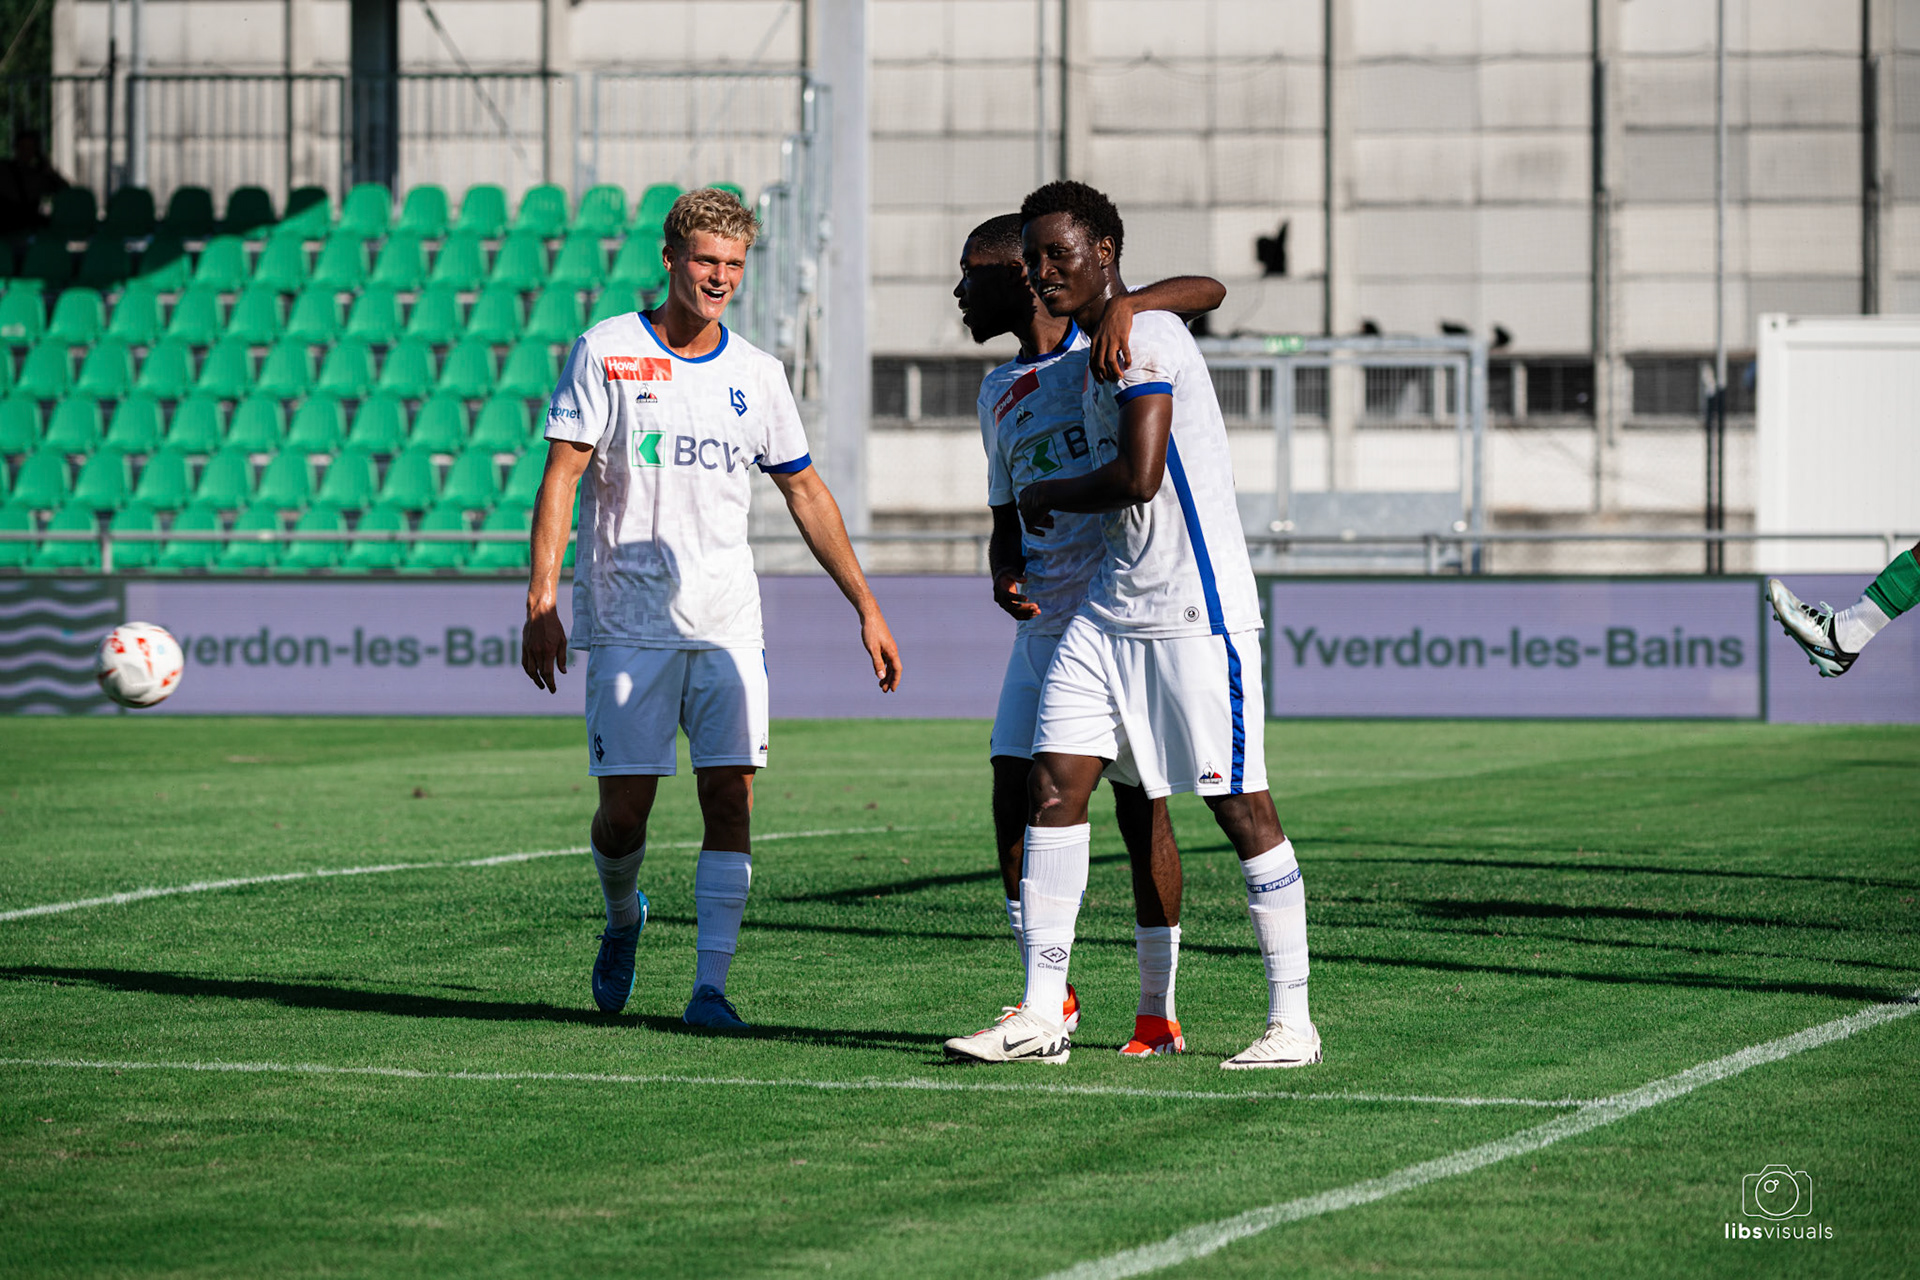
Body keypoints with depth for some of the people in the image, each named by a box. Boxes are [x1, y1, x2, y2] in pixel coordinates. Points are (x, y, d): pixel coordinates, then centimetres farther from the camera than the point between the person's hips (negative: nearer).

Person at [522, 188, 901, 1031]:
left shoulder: (755, 375, 9)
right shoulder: (607, 353, -1)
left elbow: (805, 494, 17)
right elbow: (560, 477, -5)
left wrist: (866, 607, 13)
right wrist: (541, 602, -14)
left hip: (727, 625, 3)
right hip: (627, 622, -3)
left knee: (731, 797, -8)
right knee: (625, 805, -3)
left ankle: (710, 986, -6)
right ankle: (623, 917, 29)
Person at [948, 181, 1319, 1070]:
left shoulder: (1144, 337, -14)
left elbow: (1139, 476, -22)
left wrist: (1049, 494, -4)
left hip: (1195, 612, -10)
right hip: (1111, 610, 10)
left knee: (1239, 804, -3)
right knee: (1053, 785, 1)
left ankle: (1292, 1020, 5)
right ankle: (1042, 1014, 4)